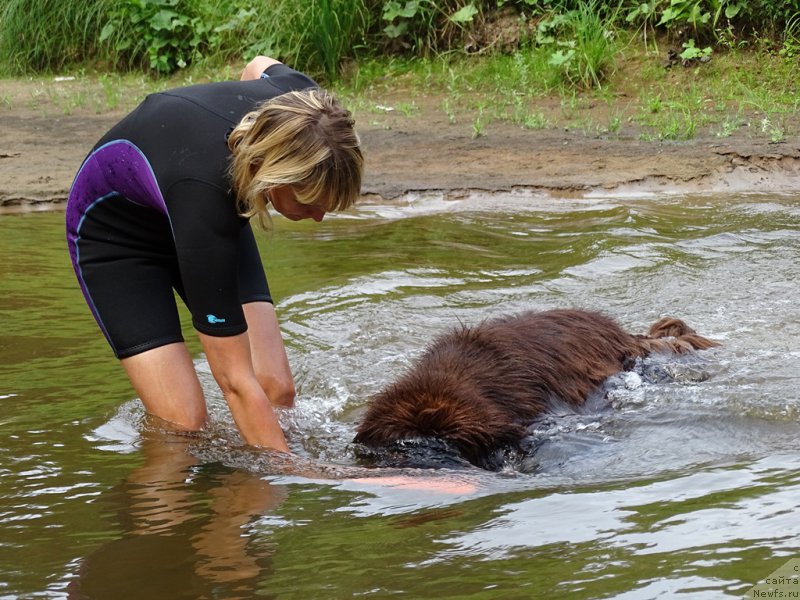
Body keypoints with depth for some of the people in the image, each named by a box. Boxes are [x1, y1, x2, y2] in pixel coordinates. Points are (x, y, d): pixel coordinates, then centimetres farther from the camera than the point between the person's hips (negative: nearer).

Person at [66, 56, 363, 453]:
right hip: (115, 232, -6)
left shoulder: (301, 106, -31)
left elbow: (260, 66, 1)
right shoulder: (205, 193, -46)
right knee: (182, 424, -18)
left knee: (277, 389, -12)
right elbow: (236, 381, -41)